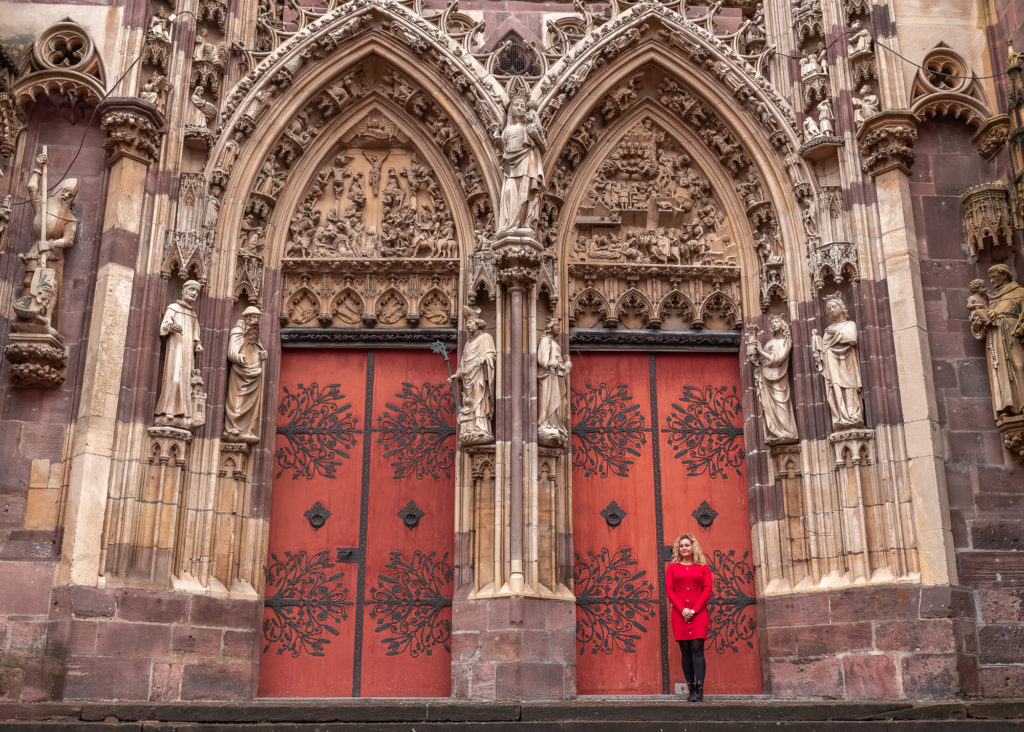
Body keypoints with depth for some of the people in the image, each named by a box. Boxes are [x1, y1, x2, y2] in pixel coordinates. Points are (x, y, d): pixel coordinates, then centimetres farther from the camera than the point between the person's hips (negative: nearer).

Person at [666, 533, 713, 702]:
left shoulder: (703, 567, 10)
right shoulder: (672, 567, 13)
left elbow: (707, 590, 3)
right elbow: (669, 590, 5)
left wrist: (694, 610, -8)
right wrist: (682, 609, -8)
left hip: (698, 613, -1)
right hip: (679, 614, 1)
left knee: (697, 648, -12)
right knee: (686, 651, 0)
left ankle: (699, 690, -17)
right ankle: (691, 690, 2)